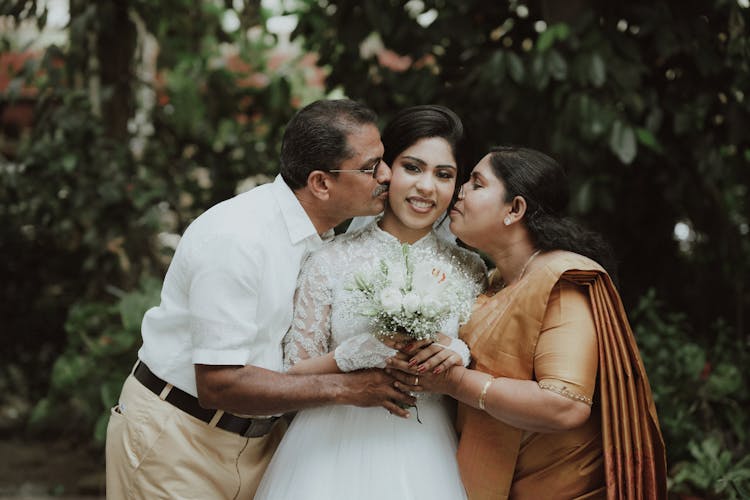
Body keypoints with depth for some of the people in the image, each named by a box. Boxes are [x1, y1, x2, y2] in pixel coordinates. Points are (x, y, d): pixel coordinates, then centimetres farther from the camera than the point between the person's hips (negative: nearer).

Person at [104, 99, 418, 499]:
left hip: (257, 436, 7)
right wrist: (344, 387, -24)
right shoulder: (236, 237, -26)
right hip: (177, 436, -7)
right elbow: (218, 384, -27)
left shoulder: (327, 236, 0)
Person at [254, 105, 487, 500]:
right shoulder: (331, 262, -5)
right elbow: (294, 372, -4)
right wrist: (355, 355, -22)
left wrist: (457, 355, -15)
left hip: (424, 454, 2)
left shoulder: (469, 270, 2)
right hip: (336, 448, -2)